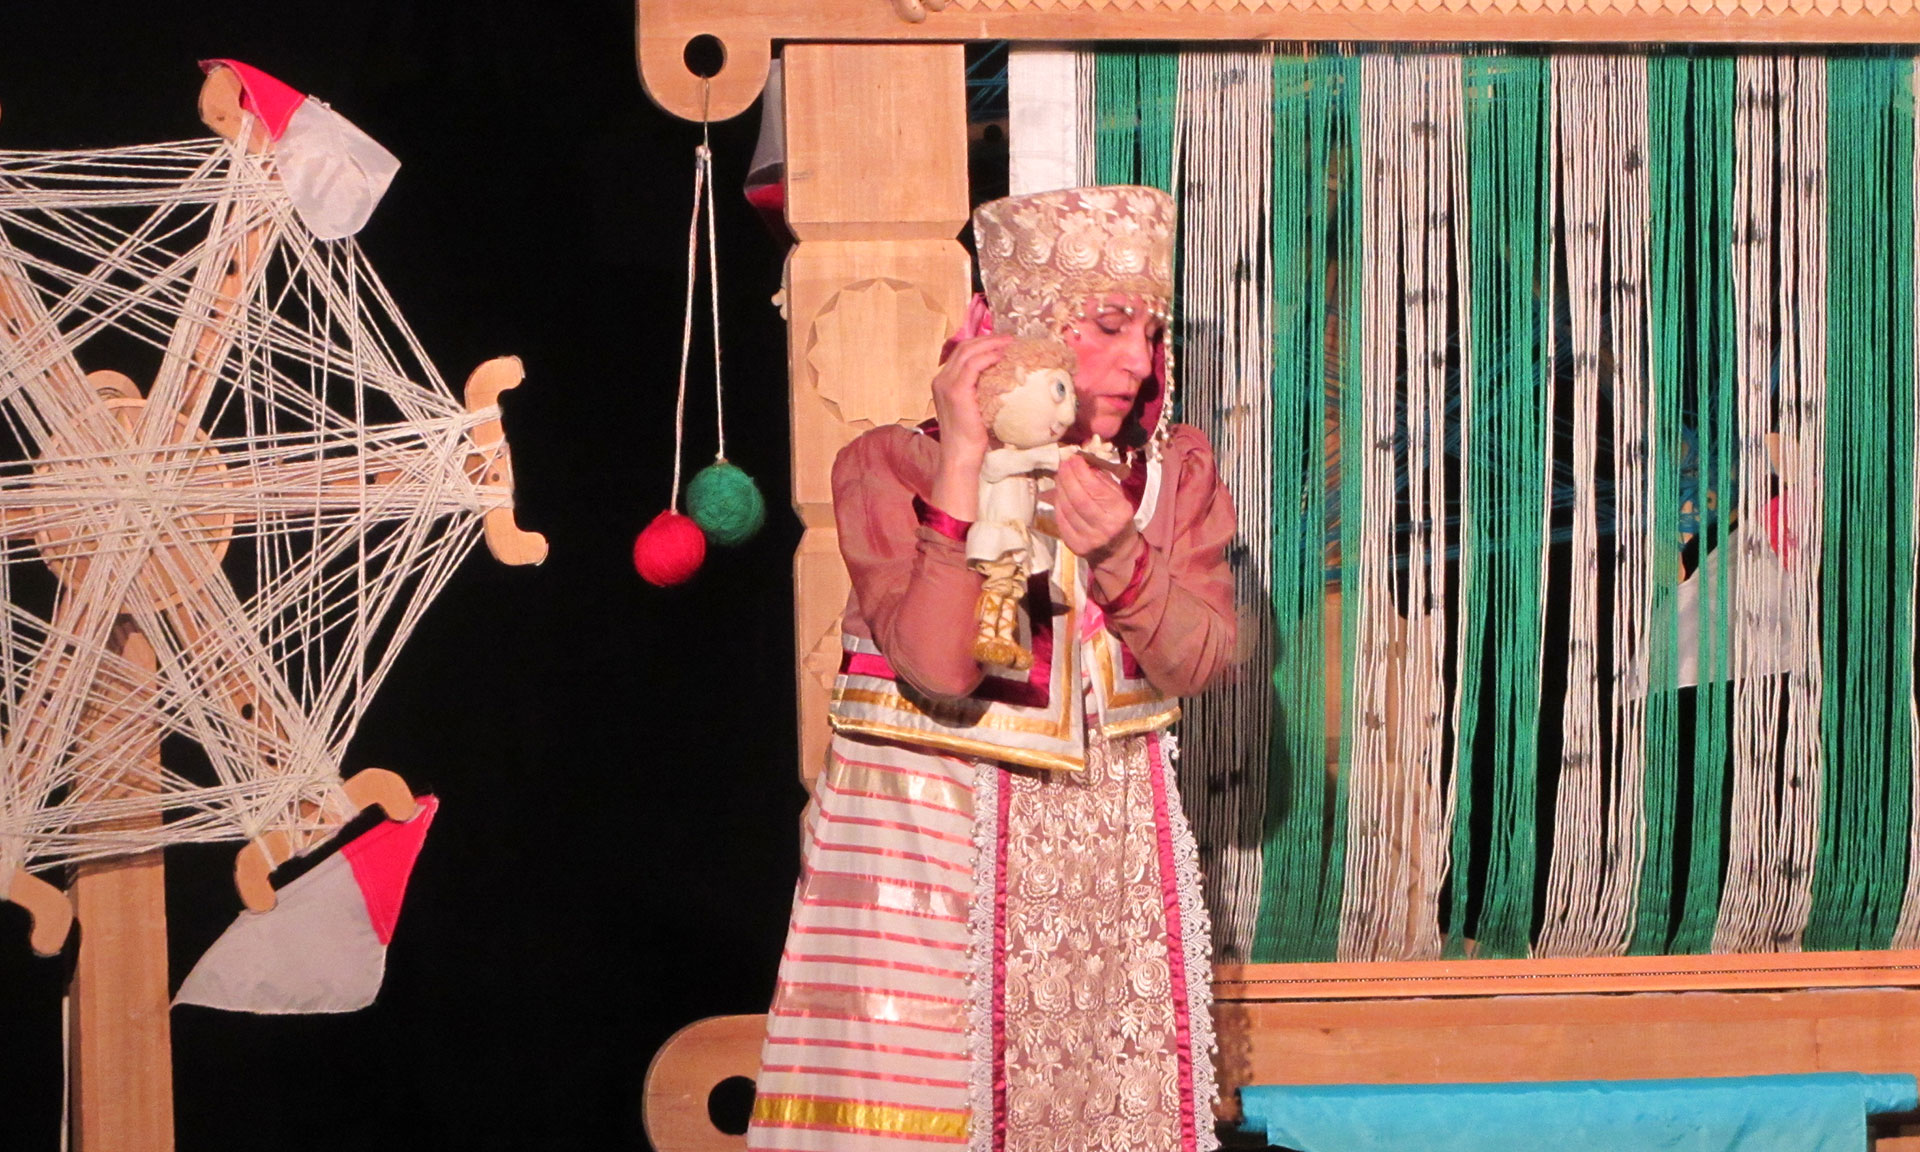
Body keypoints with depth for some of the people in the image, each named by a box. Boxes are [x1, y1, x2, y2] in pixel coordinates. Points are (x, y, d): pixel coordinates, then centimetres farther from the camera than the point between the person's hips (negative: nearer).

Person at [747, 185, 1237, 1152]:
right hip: (929, 845, -3)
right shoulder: (890, 468, -8)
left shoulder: (1175, 472, 4)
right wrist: (963, 469, -25)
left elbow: (1196, 663, -7)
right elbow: (939, 669, -20)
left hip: (1108, 847, 3)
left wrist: (1119, 554, -25)